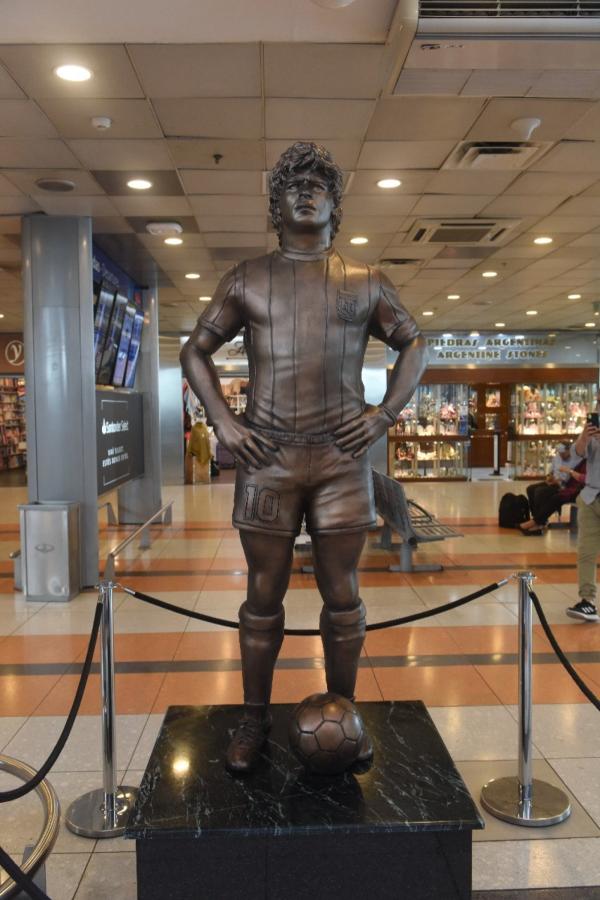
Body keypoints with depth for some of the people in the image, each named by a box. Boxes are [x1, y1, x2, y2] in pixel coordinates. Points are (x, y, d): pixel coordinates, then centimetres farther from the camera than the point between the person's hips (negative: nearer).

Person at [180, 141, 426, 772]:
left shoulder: (365, 283, 9)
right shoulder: (247, 280, 8)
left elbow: (413, 344, 17)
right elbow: (195, 350, 14)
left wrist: (386, 414, 3)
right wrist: (222, 421, 1)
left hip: (342, 457, 1)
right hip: (267, 457, 0)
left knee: (342, 595, 8)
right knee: (264, 595, 7)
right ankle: (254, 720, 23)